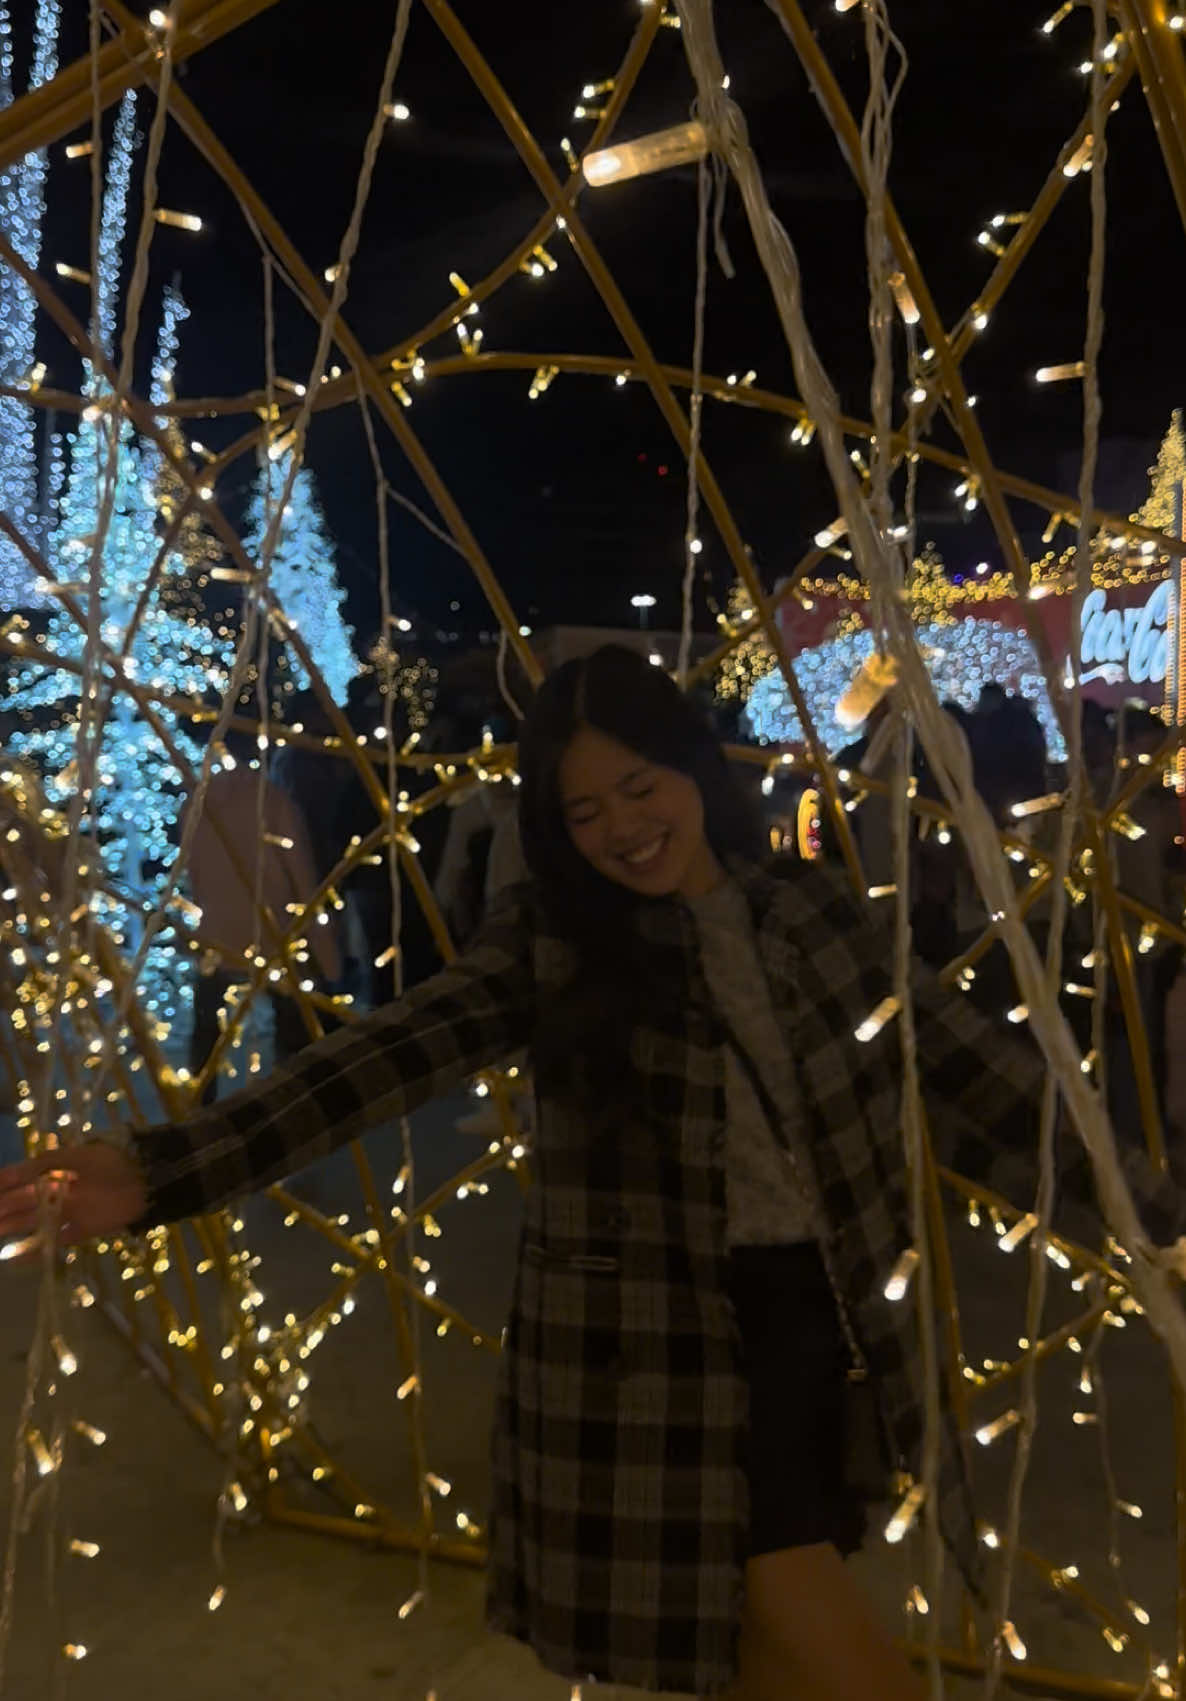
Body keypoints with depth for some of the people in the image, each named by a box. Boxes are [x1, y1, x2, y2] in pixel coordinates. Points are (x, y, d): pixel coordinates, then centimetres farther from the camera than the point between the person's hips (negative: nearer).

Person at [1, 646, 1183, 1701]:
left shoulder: (813, 909, 2)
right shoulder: (550, 941, -6)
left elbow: (963, 1066, 6)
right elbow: (385, 1059, -16)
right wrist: (167, 1171, -27)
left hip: (822, 1320, 4)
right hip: (659, 1343, -4)